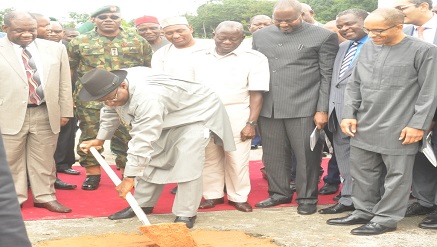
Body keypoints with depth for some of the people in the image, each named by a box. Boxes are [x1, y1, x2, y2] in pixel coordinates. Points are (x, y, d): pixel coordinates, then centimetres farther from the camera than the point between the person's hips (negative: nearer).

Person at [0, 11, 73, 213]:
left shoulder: (56, 49, 6)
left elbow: (64, 83, 9)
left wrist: (65, 111, 6)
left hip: (46, 114, 2)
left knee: (43, 160, 11)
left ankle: (45, 197, 23)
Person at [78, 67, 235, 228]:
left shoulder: (147, 97, -44)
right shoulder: (113, 87, -13)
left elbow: (143, 140, -42)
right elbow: (110, 112, 10)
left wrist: (129, 178, -38)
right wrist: (99, 140, 20)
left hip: (197, 113, -9)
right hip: (168, 119, 9)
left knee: (187, 166, -20)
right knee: (151, 159, 8)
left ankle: (186, 215, -11)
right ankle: (143, 204, 20)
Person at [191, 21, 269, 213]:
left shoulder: (254, 58, -3)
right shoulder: (198, 57, 8)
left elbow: (257, 94, -6)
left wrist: (251, 123, -11)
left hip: (236, 115, -3)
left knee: (237, 158, 1)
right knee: (209, 157, 9)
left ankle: (238, 197, 16)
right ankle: (213, 195, 22)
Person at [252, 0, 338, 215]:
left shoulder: (323, 36, -3)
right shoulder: (261, 36, 10)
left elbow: (327, 76, -3)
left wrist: (322, 109, -8)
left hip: (304, 108, -4)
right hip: (268, 108, 4)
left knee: (306, 155, 3)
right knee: (273, 154, 11)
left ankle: (306, 197, 18)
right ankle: (279, 193, 27)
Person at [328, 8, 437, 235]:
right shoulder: (367, 47, 9)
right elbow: (354, 84, 14)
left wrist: (418, 124, -12)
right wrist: (349, 114, 5)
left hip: (399, 129, -6)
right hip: (364, 125, 6)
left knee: (397, 175, 3)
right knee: (362, 172, 13)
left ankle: (386, 219, 14)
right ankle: (364, 212, 28)